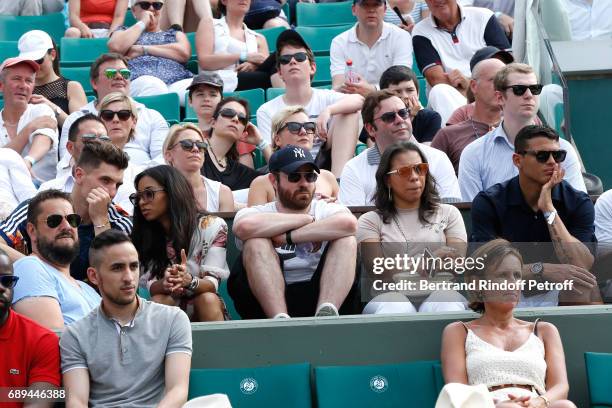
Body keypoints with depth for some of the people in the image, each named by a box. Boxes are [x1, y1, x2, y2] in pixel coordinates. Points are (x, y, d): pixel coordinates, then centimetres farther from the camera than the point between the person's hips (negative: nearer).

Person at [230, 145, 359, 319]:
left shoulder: (327, 210, 13)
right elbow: (245, 227, -19)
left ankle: (326, 314, -39)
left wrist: (287, 237, -15)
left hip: (318, 297, 1)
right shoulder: (258, 213, 9)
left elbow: (348, 223, -15)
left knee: (347, 240, -16)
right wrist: (306, 219, -7)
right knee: (256, 242, -21)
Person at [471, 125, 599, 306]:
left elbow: (581, 265, -17)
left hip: (555, 295, 1)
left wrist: (548, 208, -20)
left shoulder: (578, 203, -3)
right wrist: (542, 270, -28)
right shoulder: (488, 202, -6)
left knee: (584, 282, -30)